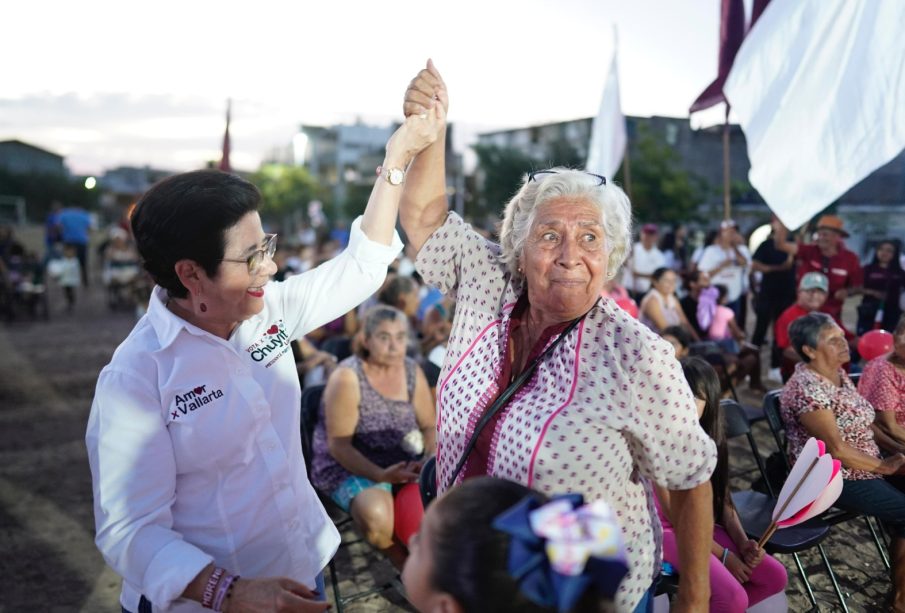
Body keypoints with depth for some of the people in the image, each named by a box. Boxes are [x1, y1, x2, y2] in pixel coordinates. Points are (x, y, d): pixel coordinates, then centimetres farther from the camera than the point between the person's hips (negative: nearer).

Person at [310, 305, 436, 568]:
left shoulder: (412, 371, 2)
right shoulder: (347, 377, -14)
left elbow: (430, 426, 9)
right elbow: (338, 445, -16)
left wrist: (432, 459, -13)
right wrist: (381, 475, -29)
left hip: (402, 463, 5)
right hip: (348, 466, -5)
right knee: (376, 513, -35)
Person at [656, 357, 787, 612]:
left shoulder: (709, 437, 3)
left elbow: (722, 498, 6)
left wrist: (742, 542, -10)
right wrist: (723, 555, -15)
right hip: (669, 529, -8)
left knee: (775, 577, -1)